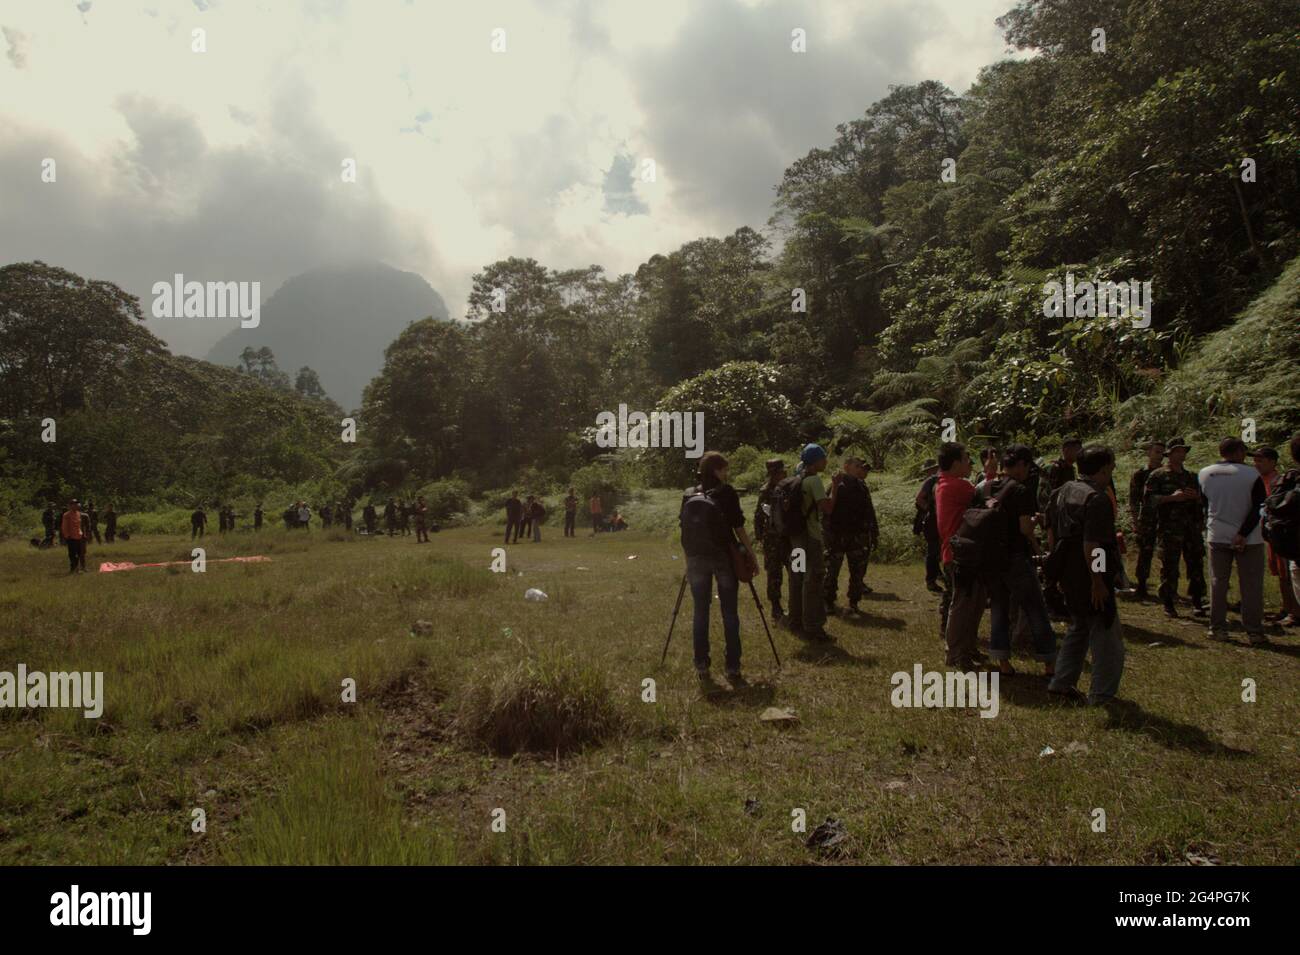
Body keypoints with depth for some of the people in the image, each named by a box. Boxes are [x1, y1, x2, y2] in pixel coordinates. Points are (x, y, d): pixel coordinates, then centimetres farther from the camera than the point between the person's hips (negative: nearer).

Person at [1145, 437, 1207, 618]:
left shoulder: (1192, 476, 19)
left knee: (1196, 563, 4)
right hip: (1169, 529, -5)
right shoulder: (1158, 476, 2)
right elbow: (1149, 499, -6)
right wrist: (1172, 497, -17)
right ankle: (1168, 604, 5)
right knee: (1169, 565, -3)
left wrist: (1195, 496, 0)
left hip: (1192, 528, 5)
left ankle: (1197, 602, 11)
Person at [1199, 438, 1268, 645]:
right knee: (1251, 585, 3)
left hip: (1216, 537, 3)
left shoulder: (1203, 474, 2)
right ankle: (1254, 632, 6)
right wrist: (1243, 534, -15)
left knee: (1218, 582, 10)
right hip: (1248, 539, -3)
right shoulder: (1251, 475, -10)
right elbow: (1258, 508, -14)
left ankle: (1217, 628, 12)